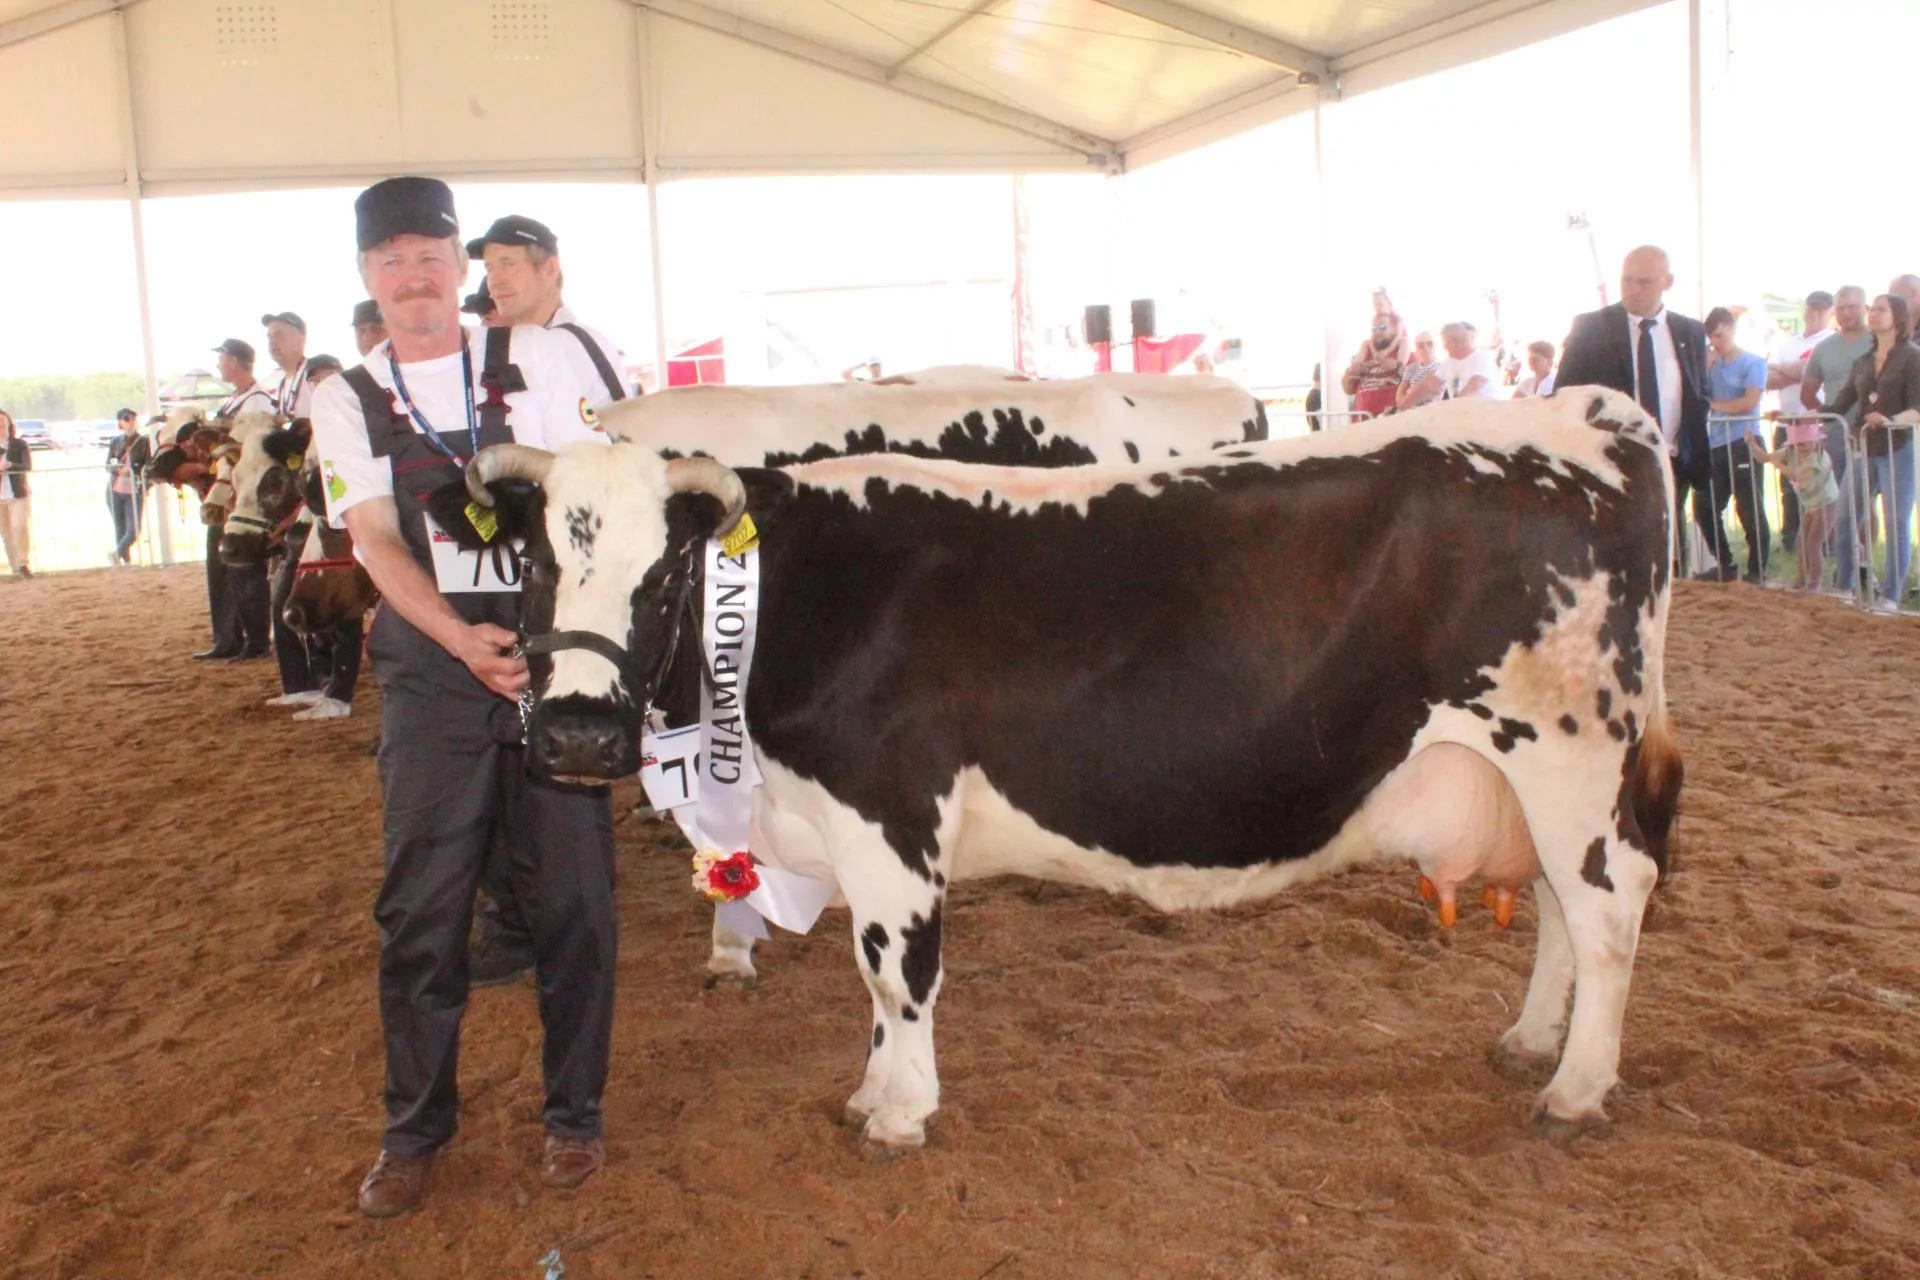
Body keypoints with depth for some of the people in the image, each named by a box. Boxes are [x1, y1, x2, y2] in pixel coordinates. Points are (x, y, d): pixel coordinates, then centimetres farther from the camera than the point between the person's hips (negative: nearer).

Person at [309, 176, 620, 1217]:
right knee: (421, 902, 5)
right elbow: (377, 543, -2)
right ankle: (414, 1128, 21)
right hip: (430, 664, 1)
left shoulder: (540, 359, 6)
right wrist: (463, 641, -18)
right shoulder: (347, 401, 8)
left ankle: (573, 1112, 20)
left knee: (571, 890, 3)